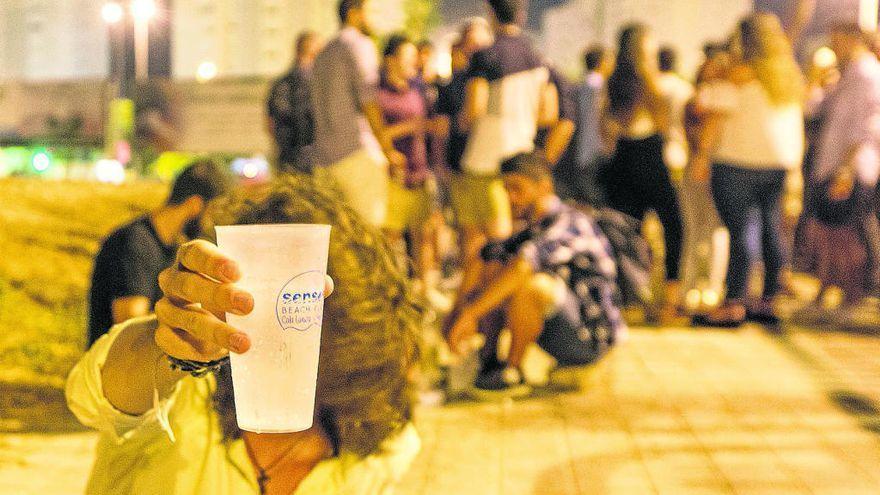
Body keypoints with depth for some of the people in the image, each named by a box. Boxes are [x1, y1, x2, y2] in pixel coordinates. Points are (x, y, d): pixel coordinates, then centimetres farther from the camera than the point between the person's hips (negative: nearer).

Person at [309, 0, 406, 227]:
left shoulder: (323, 55, 23)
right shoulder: (360, 45, -3)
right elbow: (368, 101, -11)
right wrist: (388, 150, -9)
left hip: (323, 158, 8)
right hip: (357, 152, -8)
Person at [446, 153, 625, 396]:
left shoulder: (568, 223, -20)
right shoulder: (533, 230, 11)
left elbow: (521, 267, -35)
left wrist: (470, 312, -35)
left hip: (590, 338, -9)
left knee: (529, 284, -35)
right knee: (492, 266, 6)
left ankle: (513, 371, -17)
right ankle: (488, 357, -4)